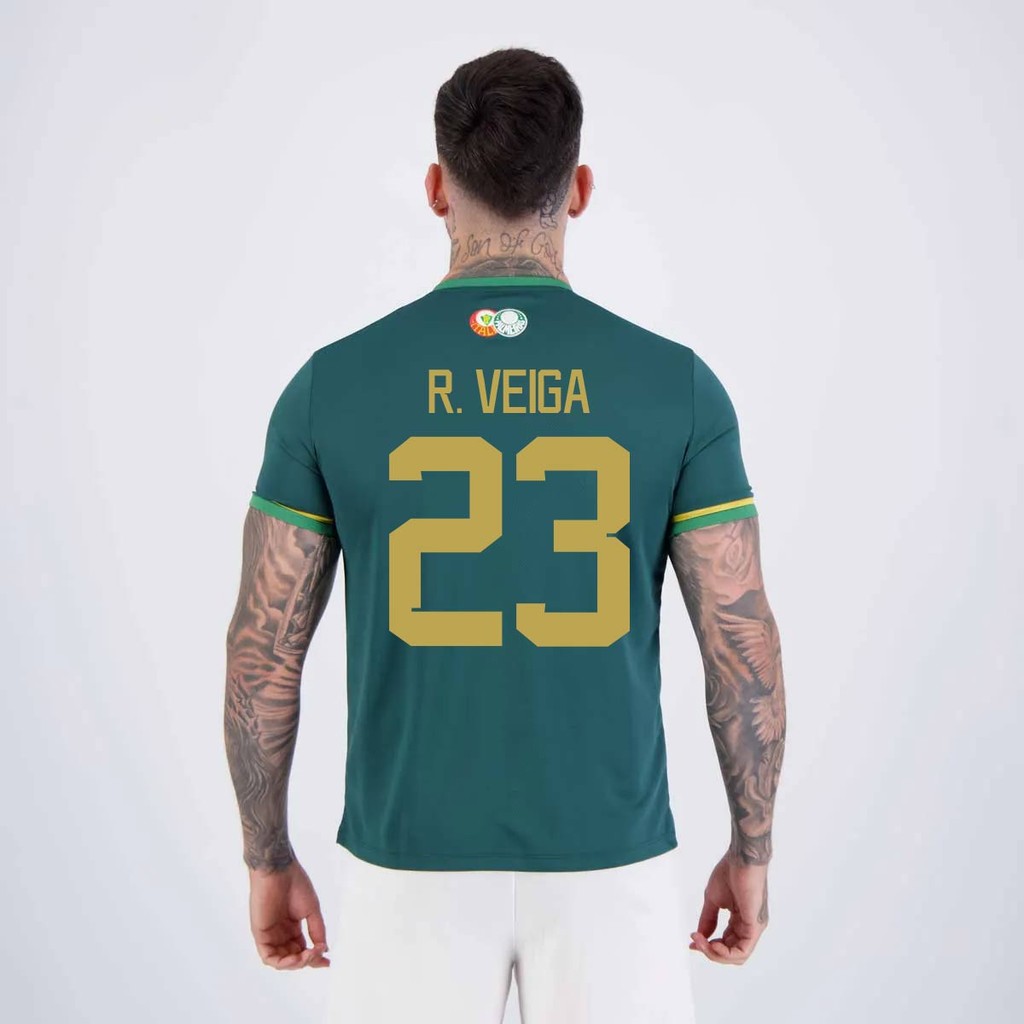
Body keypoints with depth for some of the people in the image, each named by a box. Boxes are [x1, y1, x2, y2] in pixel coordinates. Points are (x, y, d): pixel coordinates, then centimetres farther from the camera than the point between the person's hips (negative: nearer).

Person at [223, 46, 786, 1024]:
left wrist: (268, 860, 9)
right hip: (608, 857, 0)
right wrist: (751, 851, 8)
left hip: (413, 857, 1)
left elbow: (262, 653, -5)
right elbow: (744, 648, -7)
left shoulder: (331, 383, -8)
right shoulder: (676, 382, -9)